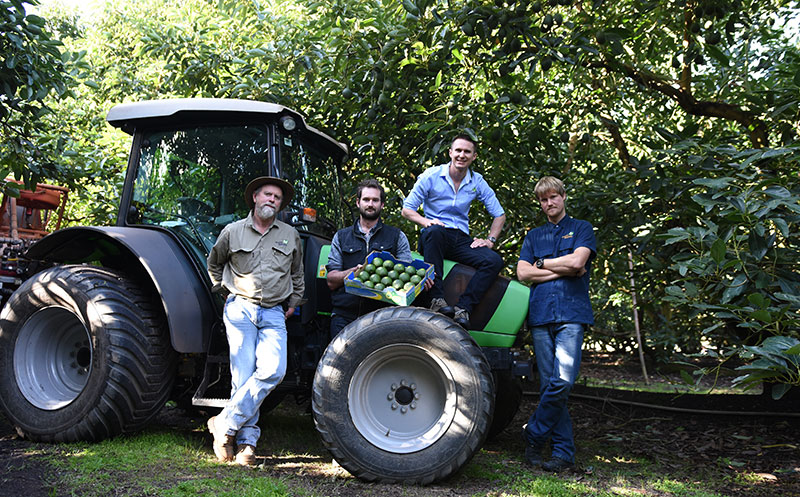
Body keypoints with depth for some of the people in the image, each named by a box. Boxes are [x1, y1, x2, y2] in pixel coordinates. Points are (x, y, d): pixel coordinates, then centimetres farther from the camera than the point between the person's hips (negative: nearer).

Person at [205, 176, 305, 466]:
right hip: (240, 309, -2)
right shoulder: (233, 232, 8)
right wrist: (225, 290, 15)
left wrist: (294, 302, 22)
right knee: (243, 376, -7)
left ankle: (226, 423, -8)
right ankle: (246, 441, 3)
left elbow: (297, 273, 29)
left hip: (273, 314, 2)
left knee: (273, 371, -18)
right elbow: (214, 263, 23)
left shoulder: (290, 236, 15)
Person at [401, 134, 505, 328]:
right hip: (434, 238, -3)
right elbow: (407, 209, 2)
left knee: (494, 261, -24)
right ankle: (437, 299, -42)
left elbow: (499, 215, 17)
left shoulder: (477, 182, 11)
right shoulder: (431, 175, 2)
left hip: (461, 239, 3)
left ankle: (463, 307, -32)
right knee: (434, 231, -40)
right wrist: (426, 221, -18)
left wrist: (490, 240, 1)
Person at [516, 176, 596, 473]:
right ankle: (563, 452, 6)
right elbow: (523, 273, 7)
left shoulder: (581, 229, 14)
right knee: (549, 384, 0)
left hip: (571, 313, -3)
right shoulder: (534, 236, 22)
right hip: (540, 314, 3)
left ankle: (534, 434, 2)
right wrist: (562, 270, -1)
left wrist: (541, 263, 5)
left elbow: (577, 261, -5)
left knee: (563, 381, -16)